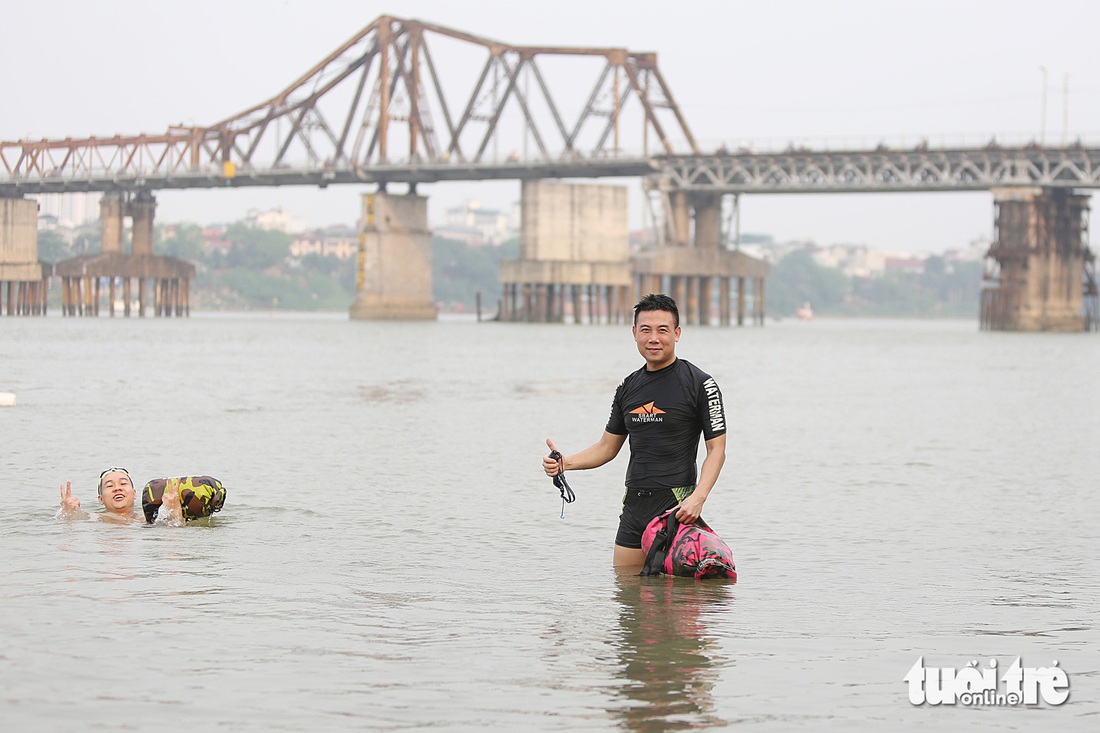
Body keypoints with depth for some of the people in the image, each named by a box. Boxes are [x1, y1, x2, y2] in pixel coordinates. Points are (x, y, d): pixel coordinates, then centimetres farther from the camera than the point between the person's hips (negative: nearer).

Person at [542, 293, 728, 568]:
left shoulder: (700, 384, -5)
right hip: (634, 505, 6)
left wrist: (698, 498, -22)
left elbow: (716, 450, -7)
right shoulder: (628, 388, 13)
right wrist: (564, 463, 2)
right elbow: (607, 447, 20)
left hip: (676, 506, -6)